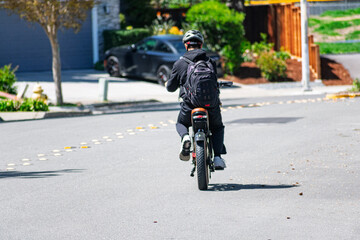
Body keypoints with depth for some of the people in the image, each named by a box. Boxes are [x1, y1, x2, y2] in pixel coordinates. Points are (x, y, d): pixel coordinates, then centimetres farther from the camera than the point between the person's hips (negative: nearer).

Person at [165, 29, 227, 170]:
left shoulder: (179, 64, 1)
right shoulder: (210, 62, 6)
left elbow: (171, 87, 9)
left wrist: (167, 84, 33)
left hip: (189, 105, -1)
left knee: (181, 124, 31)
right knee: (218, 127, 30)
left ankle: (185, 137, -6)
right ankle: (218, 157, 5)